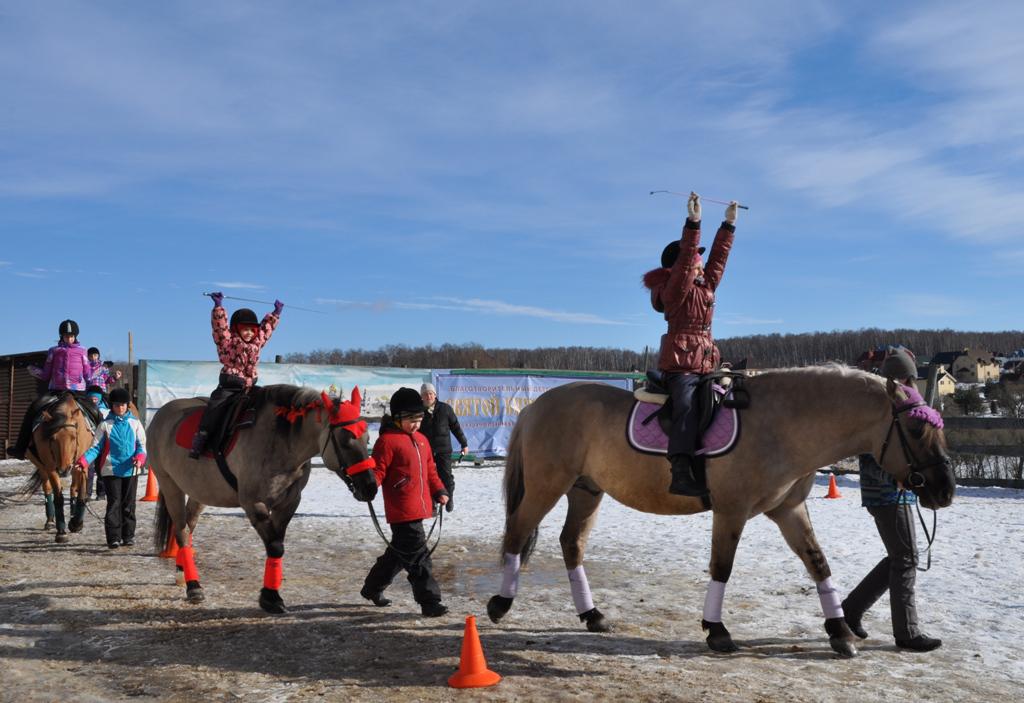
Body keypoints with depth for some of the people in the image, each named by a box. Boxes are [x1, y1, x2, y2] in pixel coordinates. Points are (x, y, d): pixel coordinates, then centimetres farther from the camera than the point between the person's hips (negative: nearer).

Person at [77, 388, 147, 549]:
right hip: (111, 470, -2)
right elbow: (96, 447, 1)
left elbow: (142, 445, 6)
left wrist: (140, 457, -15)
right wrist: (84, 460, -15)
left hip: (130, 470, 2)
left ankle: (128, 536, 16)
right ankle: (113, 537, -1)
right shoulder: (105, 425, 3)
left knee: (128, 504, 8)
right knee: (114, 504, -4)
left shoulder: (135, 423, 7)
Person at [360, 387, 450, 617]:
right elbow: (378, 470, -13)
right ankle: (429, 600, -3)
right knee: (418, 557, -8)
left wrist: (439, 491, 15)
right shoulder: (387, 441, -9)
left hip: (419, 509, 9)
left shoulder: (421, 440, 17)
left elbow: (430, 470, 25)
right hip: (402, 512, -9)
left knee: (399, 552, 20)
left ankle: (373, 588, 36)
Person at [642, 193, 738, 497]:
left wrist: (729, 224, 25)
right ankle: (681, 474, -39)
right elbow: (686, 256, -18)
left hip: (705, 365, 9)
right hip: (680, 364, -9)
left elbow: (718, 257, 24)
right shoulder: (675, 288, -4)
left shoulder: (706, 285, 19)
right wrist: (693, 222, -25)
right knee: (687, 410, -27)